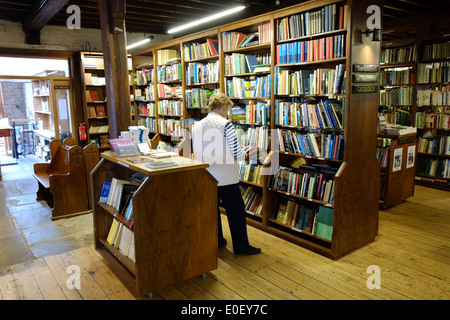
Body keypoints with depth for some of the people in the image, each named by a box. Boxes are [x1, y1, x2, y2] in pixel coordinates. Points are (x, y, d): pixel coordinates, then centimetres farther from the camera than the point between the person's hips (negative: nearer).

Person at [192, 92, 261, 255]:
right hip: (225, 178, -6)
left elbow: (195, 151, 11)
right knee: (236, 211, 5)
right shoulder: (226, 125, -15)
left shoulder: (197, 125, 4)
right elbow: (237, 153, -16)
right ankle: (241, 246, 14)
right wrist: (246, 152, 5)